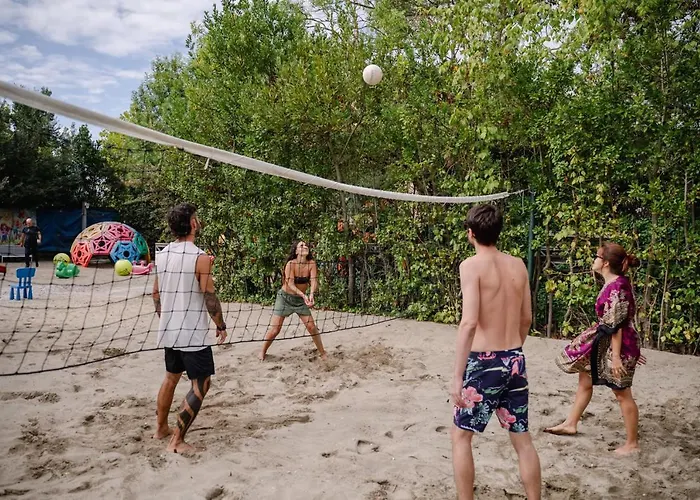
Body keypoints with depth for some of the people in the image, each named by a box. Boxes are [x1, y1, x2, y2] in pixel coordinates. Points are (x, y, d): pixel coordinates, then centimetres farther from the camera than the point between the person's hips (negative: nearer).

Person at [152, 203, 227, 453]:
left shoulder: (162, 255, 5)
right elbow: (210, 298, -14)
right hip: (192, 333, -8)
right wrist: (221, 326, -2)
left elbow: (156, 294, 12)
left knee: (171, 377, 24)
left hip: (169, 330, 8)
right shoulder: (200, 258, -16)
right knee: (201, 384, 2)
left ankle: (161, 427, 35)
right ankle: (177, 440, 2)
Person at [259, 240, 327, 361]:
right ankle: (263, 351, 21)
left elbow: (314, 281, -21)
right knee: (274, 330, -2)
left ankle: (322, 352, 15)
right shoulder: (291, 264, -21)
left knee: (312, 327, -1)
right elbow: (290, 284, -27)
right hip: (285, 297, -3)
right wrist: (303, 295, -43)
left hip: (300, 299, 3)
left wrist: (311, 294, -41)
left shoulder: (311, 264, -11)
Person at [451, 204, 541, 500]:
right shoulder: (518, 265, 5)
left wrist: (457, 376, -18)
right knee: (522, 438, 16)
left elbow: (469, 323, -22)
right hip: (515, 360, 6)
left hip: (485, 363, -6)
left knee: (461, 436, 12)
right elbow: (526, 318, 12)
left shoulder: (471, 266, -14)